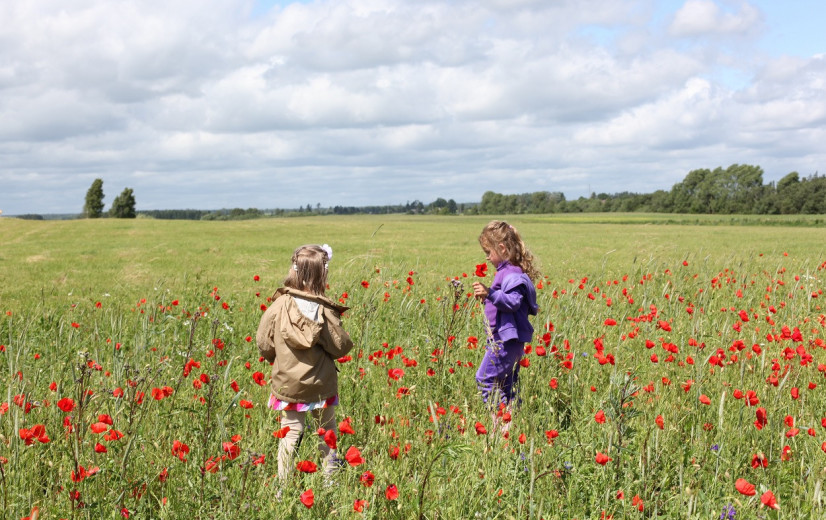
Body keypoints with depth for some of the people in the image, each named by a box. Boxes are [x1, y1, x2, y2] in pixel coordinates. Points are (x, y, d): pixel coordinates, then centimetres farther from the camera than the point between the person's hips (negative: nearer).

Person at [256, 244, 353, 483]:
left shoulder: (279, 305, -13)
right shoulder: (325, 310, -16)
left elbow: (264, 343, -5)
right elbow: (341, 347, -9)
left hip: (287, 383, 1)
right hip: (321, 385, -1)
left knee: (290, 433, 10)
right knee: (327, 434, 19)